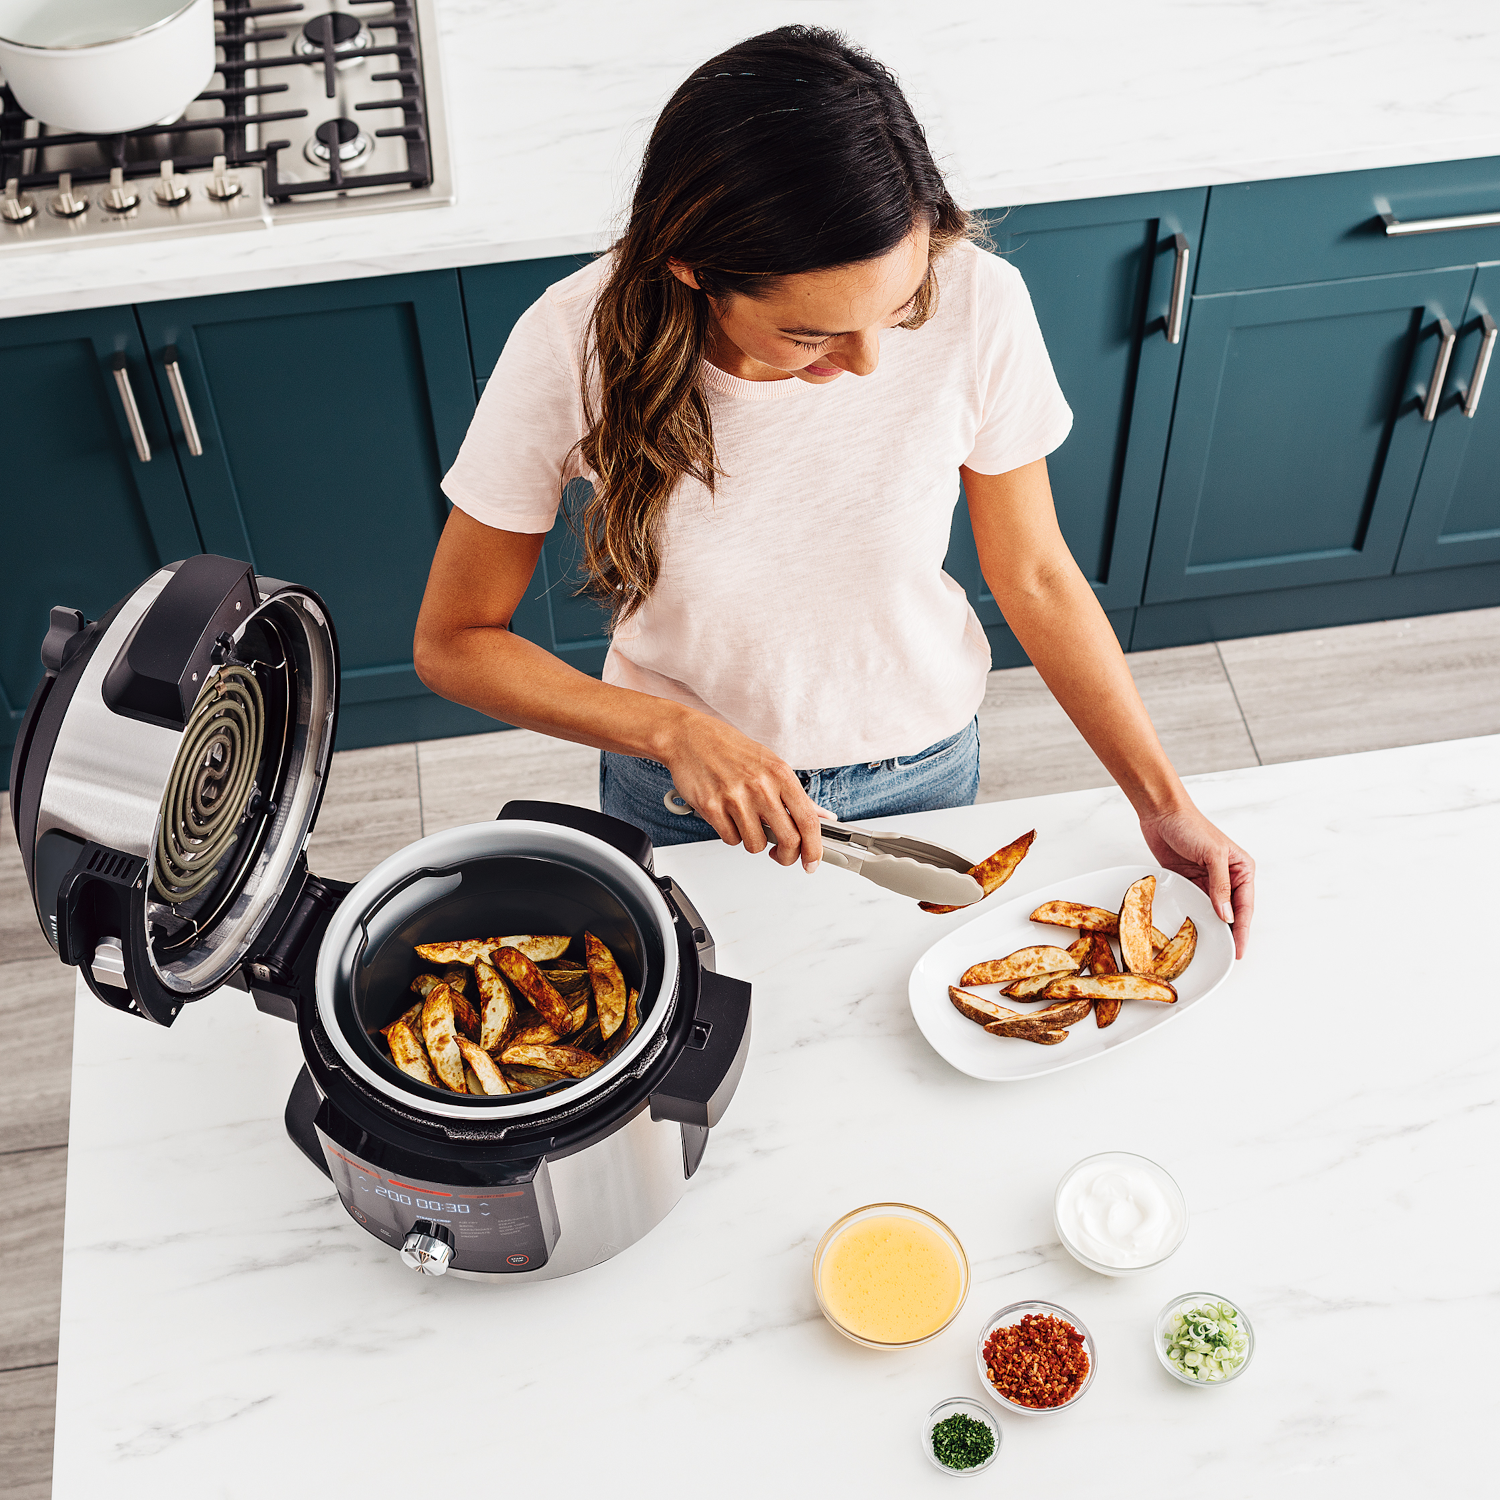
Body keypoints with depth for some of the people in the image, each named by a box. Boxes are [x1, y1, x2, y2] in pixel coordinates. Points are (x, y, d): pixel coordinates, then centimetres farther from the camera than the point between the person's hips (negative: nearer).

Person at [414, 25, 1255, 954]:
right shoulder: (578, 350, -31)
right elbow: (453, 642, -19)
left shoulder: (974, 305, -28)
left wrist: (1163, 801, -12)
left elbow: (1035, 578, -12)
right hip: (682, 782, -1)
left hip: (921, 765, 1)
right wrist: (676, 734, -31)